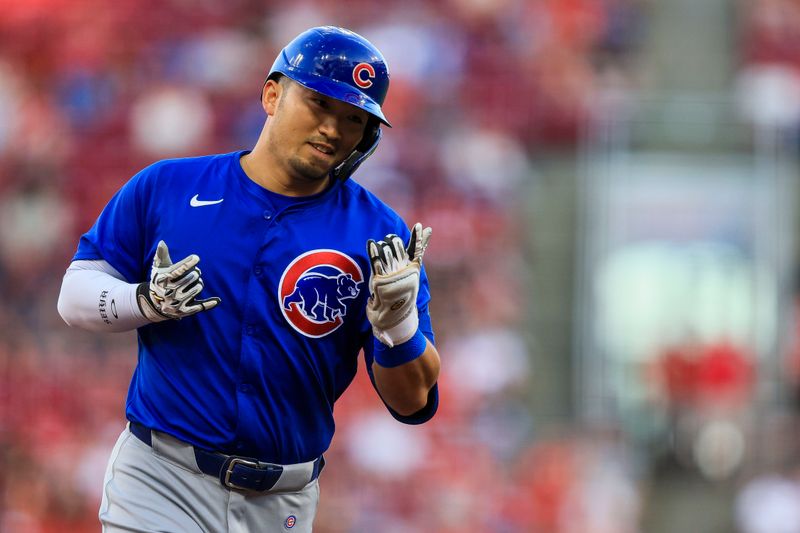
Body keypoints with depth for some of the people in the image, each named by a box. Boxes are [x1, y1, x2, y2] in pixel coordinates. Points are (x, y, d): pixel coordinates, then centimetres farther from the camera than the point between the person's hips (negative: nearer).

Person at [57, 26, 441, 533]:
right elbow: (75, 296, 4)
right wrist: (147, 301, -16)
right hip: (161, 485, -1)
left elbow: (413, 403, -5)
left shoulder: (378, 235, -2)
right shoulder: (165, 187, 0)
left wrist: (397, 320, -25)